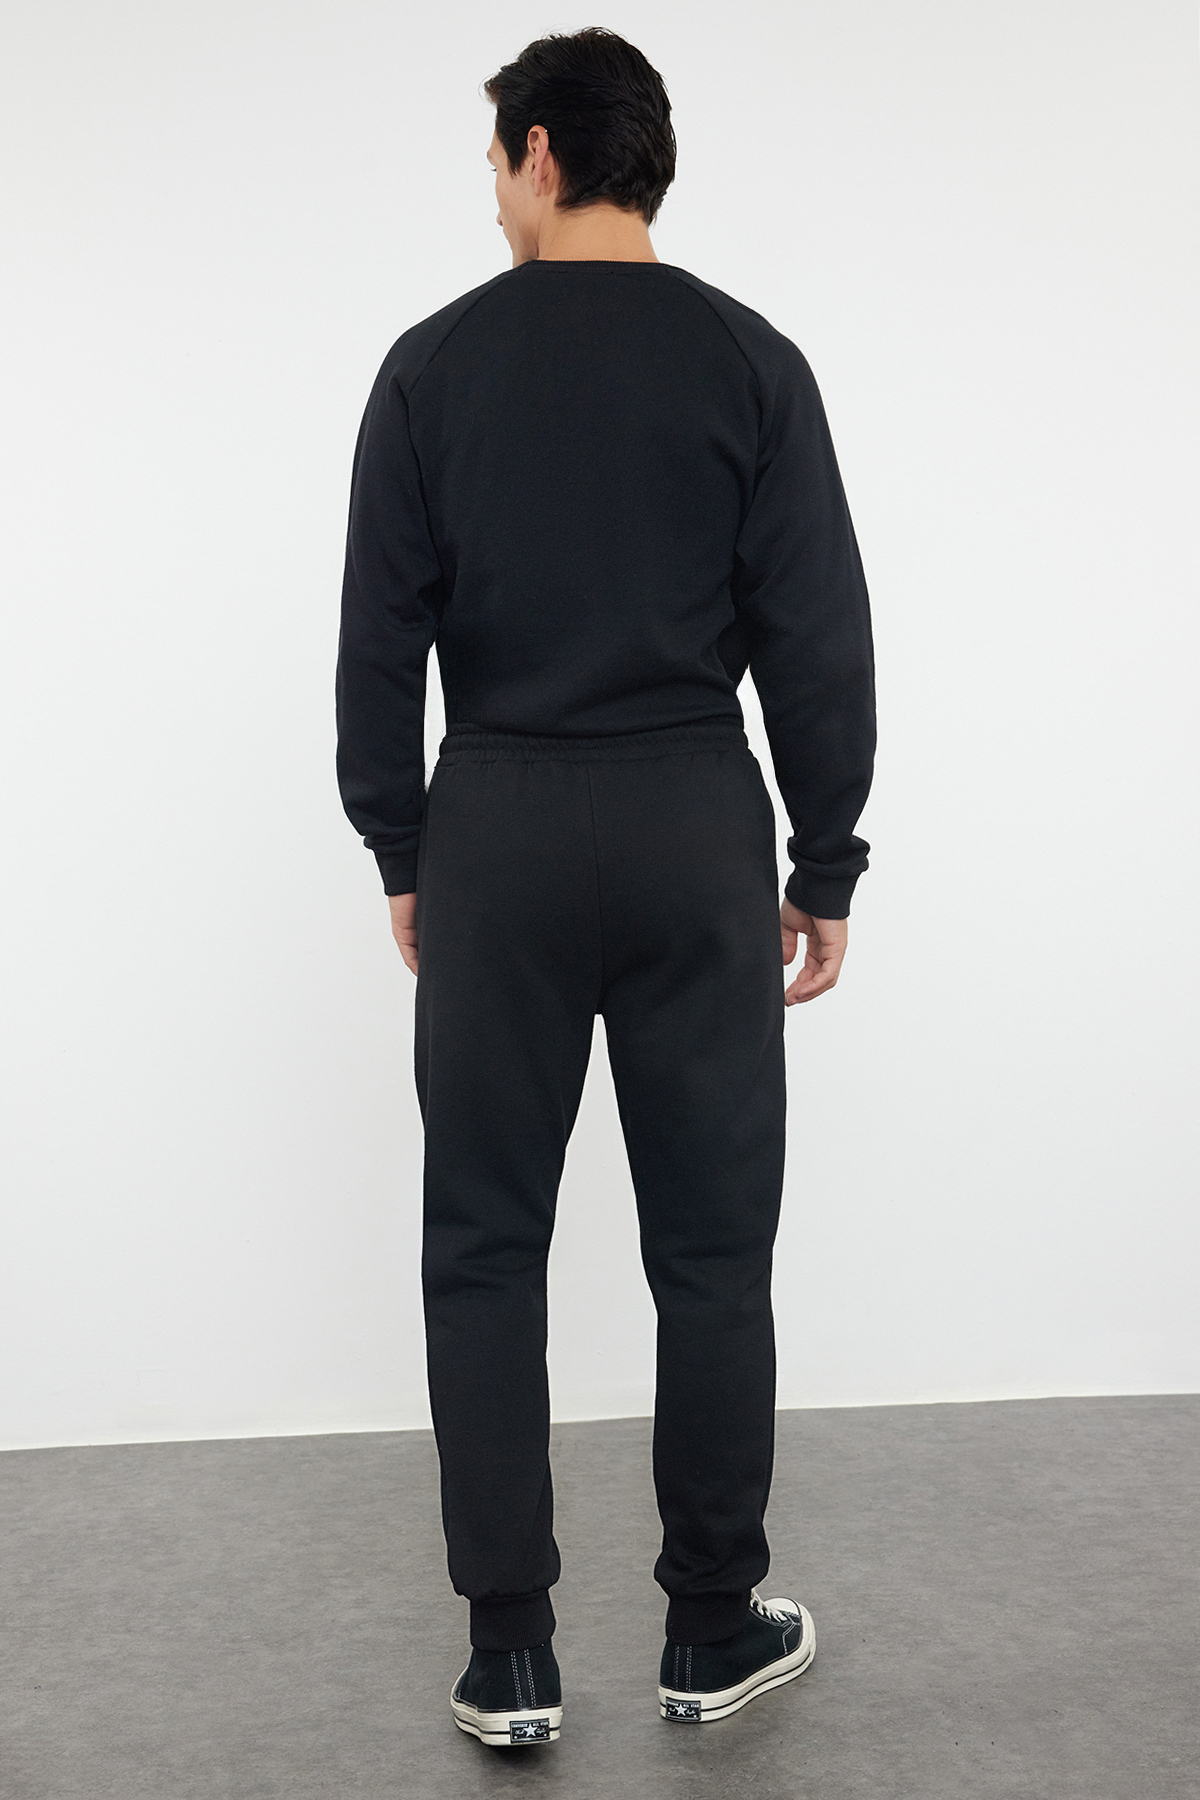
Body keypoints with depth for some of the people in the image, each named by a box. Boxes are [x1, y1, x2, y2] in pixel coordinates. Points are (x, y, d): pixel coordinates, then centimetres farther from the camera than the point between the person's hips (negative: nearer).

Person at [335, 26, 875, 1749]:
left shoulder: (436, 364, -1)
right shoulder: (750, 361, -1)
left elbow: (380, 643, -1)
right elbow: (819, 642, -4)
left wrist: (401, 856, 9)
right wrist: (825, 867, 4)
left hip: (501, 837, 0)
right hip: (695, 836, 0)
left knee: (486, 1253, 8)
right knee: (712, 1253, 9)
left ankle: (511, 1660, 11)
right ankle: (715, 1634, 18)